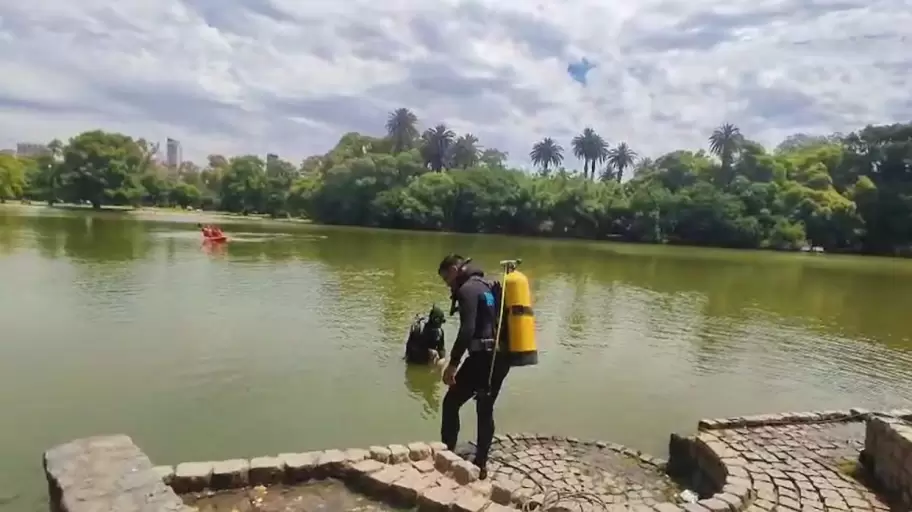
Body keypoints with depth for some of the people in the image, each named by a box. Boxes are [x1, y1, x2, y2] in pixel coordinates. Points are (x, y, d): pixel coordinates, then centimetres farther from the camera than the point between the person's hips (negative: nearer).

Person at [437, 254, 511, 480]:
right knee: (486, 410, 15)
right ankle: (481, 464, 20)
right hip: (501, 358, 9)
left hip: (482, 357, -9)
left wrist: (453, 363, -18)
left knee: (451, 403, 6)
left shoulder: (468, 289, -9)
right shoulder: (490, 286, 18)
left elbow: (467, 330, -20)